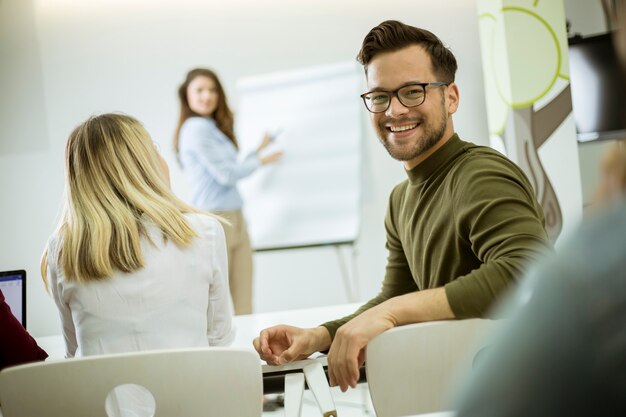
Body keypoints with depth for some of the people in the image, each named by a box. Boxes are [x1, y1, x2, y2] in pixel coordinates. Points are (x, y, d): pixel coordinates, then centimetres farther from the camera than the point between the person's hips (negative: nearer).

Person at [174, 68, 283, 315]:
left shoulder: (213, 127, 18)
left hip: (235, 220, 9)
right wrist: (259, 162, 5)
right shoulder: (196, 128, -9)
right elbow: (225, 174, -10)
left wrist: (258, 150, 25)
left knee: (243, 304, 3)